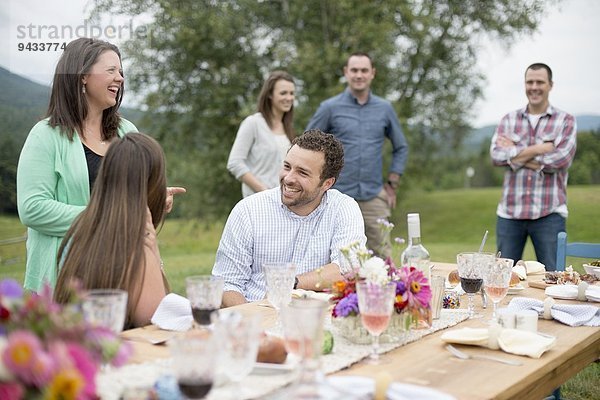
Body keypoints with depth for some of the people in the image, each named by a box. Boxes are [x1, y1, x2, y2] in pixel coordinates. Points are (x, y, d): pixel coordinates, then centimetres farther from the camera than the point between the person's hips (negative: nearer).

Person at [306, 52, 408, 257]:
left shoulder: (385, 109, 8)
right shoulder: (330, 108, 1)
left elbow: (401, 148, 18)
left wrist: (392, 185, 11)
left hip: (374, 197, 2)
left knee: (383, 256, 0)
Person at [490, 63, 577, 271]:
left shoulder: (566, 121, 3)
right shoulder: (509, 119, 9)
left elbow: (561, 159, -13)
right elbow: (496, 155, -6)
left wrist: (515, 153, -9)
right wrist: (541, 148, -11)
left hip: (549, 214, -2)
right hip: (509, 213, 2)